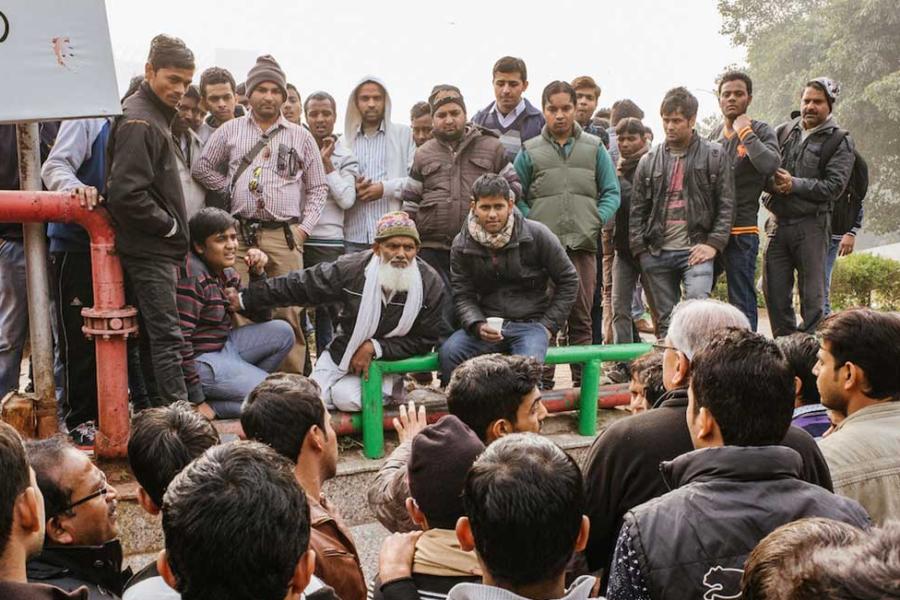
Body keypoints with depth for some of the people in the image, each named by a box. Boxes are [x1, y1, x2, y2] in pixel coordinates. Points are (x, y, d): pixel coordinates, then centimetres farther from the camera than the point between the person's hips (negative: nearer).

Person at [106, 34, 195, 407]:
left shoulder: (154, 116, 16)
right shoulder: (139, 122, -15)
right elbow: (126, 194, -23)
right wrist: (170, 226, -12)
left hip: (156, 249, 10)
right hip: (151, 250, -10)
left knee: (153, 336, 13)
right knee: (167, 338, -9)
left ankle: (160, 411, 21)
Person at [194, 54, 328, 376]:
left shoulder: (300, 136, 14)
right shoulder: (230, 130, 15)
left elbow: (318, 187, 15)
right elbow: (202, 168, 21)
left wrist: (304, 228, 4)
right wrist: (232, 190, 8)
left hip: (284, 235, 0)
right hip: (239, 233, 1)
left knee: (288, 313, -4)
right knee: (237, 312, -5)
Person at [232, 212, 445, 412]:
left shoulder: (431, 284, -17)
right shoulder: (351, 268, -17)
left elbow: (424, 340, -10)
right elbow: (297, 286, -8)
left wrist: (375, 347, -20)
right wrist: (245, 299, -6)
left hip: (386, 361, -2)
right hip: (341, 354, 2)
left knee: (346, 397, -24)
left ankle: (388, 389, 8)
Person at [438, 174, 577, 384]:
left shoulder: (536, 235, -3)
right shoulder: (462, 244, 3)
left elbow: (568, 280, 6)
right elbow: (463, 296, 3)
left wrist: (549, 325, 1)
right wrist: (478, 326, -17)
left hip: (530, 323, -2)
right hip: (487, 323, 2)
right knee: (448, 353, -27)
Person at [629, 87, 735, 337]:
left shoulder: (714, 155, 3)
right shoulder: (649, 161, 12)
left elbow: (726, 204, 0)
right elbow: (637, 209, 12)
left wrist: (714, 243, -10)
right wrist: (640, 249, 2)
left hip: (696, 250, -3)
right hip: (658, 253, 3)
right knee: (666, 320, 8)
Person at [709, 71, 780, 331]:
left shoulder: (761, 131, -1)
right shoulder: (714, 134, 15)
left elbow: (770, 165, -20)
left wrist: (745, 133, -12)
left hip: (741, 230, -6)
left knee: (742, 304, -2)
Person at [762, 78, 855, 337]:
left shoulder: (840, 142, 1)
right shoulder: (784, 131, 12)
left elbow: (834, 186, -8)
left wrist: (795, 184, -15)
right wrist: (771, 183, -11)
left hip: (811, 225, -4)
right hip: (778, 223, 4)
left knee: (812, 296, -1)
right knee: (774, 291, 7)